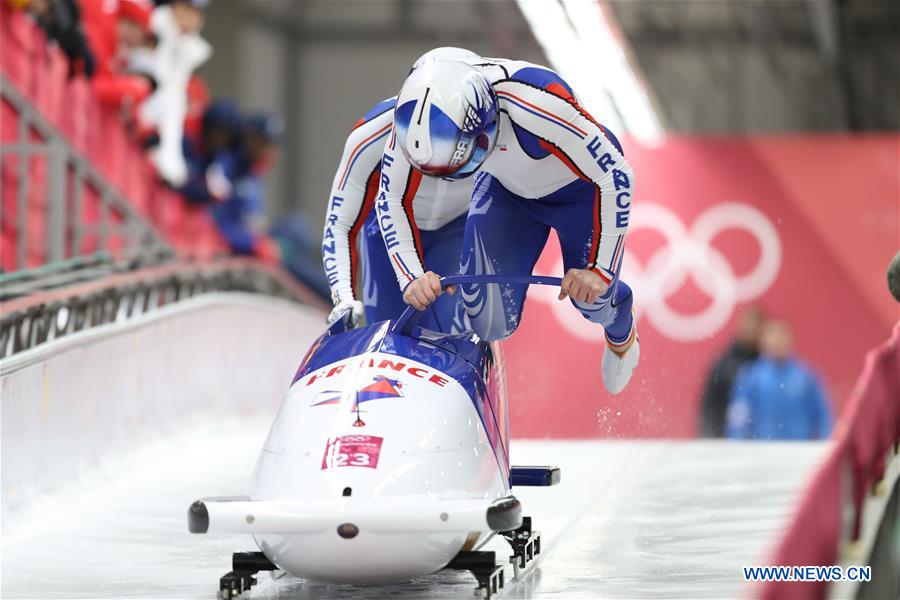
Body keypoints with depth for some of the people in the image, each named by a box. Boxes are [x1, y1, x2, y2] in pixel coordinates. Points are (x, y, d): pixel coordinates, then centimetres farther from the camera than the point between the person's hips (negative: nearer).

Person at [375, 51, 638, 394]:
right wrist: (411, 276, -28)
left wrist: (601, 269, -31)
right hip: (508, 189, 3)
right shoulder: (418, 110, -33)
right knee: (491, 325, -6)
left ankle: (621, 332, 44)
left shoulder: (539, 105, -46)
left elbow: (616, 177, -33)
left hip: (581, 187, -3)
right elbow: (390, 199, -17)